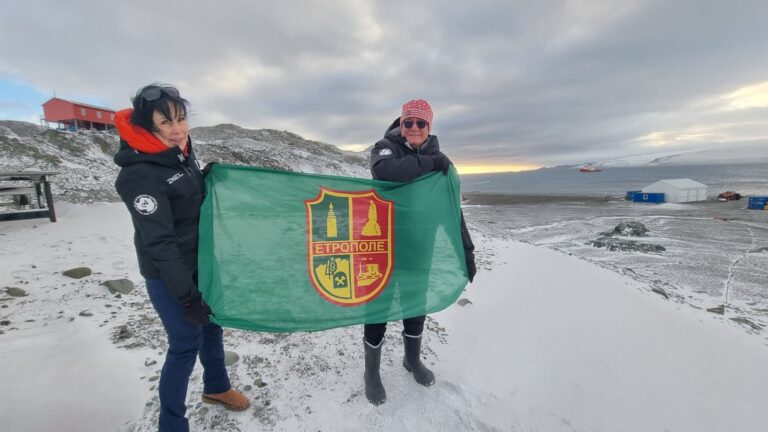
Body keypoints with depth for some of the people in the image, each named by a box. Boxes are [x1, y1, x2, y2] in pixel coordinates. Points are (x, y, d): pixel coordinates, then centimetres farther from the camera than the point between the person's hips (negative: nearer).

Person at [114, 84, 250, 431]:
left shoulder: (182, 152, 0)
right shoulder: (140, 174, -24)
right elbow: (159, 243, -25)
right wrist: (187, 296, -23)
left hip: (200, 262, 8)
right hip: (168, 274, -8)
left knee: (211, 324, 20)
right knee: (186, 344, 3)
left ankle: (216, 387, 45)